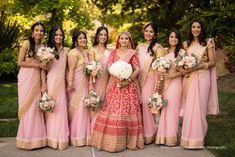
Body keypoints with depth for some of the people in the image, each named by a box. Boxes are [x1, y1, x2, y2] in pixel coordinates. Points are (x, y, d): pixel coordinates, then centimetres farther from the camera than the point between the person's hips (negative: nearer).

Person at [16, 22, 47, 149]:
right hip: (26, 77, -4)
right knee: (26, 105, -1)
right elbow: (20, 62, -7)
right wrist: (36, 64, -11)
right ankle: (27, 137, 8)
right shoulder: (26, 43, -2)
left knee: (35, 106, 3)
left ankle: (35, 136, 10)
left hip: (37, 78, 4)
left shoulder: (43, 47, 13)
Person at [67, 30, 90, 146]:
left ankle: (83, 135, 20)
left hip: (85, 83, 8)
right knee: (76, 107, -3)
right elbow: (71, 69, -18)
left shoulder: (86, 52, 15)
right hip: (76, 82, -8)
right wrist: (70, 83, -25)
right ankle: (76, 136, 6)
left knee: (83, 107, 11)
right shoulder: (74, 52, -10)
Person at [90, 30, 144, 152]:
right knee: (112, 110, -1)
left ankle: (128, 140, 4)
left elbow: (137, 69, -3)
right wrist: (116, 75, -15)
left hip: (128, 85, -2)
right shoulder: (114, 52, 12)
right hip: (114, 84, 3)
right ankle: (111, 140, 7)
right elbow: (109, 67, 4)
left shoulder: (132, 53, 4)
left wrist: (128, 80, -16)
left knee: (126, 111, -5)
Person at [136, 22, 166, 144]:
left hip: (151, 79, -5)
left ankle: (149, 135, 5)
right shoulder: (139, 46, 16)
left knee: (147, 103, -8)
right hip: (139, 79, 5)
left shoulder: (157, 47, -2)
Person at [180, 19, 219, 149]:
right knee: (189, 108, 0)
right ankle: (189, 138, 9)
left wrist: (198, 66, -15)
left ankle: (197, 139, 5)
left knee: (199, 107, -4)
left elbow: (212, 62, -1)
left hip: (202, 77, -3)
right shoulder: (186, 44, 12)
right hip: (189, 78, 3)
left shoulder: (208, 43, 2)